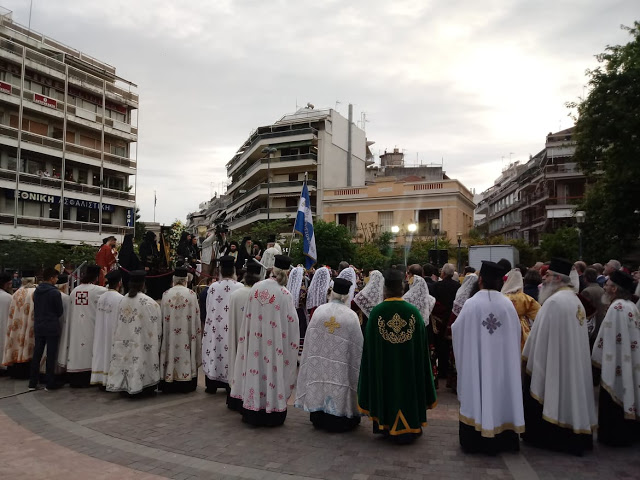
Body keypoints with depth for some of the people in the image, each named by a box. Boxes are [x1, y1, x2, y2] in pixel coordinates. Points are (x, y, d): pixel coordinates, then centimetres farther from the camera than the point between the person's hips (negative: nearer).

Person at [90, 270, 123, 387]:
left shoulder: (101, 298, 2)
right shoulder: (119, 298, -19)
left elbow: (98, 318, 7)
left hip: (101, 333, 7)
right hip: (114, 333, -7)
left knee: (102, 351, 13)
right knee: (111, 353, 1)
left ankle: (100, 378, 19)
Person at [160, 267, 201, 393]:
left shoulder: (166, 294, -3)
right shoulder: (191, 294, -7)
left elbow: (162, 316, 4)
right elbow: (196, 316, -2)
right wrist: (197, 331, 10)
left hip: (169, 333, 2)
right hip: (186, 334, -1)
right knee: (185, 354, 7)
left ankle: (169, 386, 14)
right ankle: (186, 385, 10)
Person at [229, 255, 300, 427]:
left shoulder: (256, 288, -4)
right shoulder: (284, 294, -16)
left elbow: (248, 315, 5)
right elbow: (291, 323, -11)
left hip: (255, 340, 4)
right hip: (274, 342, -3)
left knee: (256, 368, 12)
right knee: (272, 369, 7)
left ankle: (252, 414, 23)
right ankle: (272, 415, 17)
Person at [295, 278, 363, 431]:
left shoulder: (319, 311, -5)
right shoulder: (351, 316, -11)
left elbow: (311, 339, 3)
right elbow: (358, 345, -4)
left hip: (319, 362, 2)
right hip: (341, 366, -2)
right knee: (339, 389, 9)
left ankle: (319, 419, 26)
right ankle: (339, 422, 17)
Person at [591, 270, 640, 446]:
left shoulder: (617, 308, -21)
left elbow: (608, 339, -20)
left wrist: (598, 360, -9)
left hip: (615, 365, -8)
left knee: (613, 400, 4)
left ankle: (613, 435, 13)